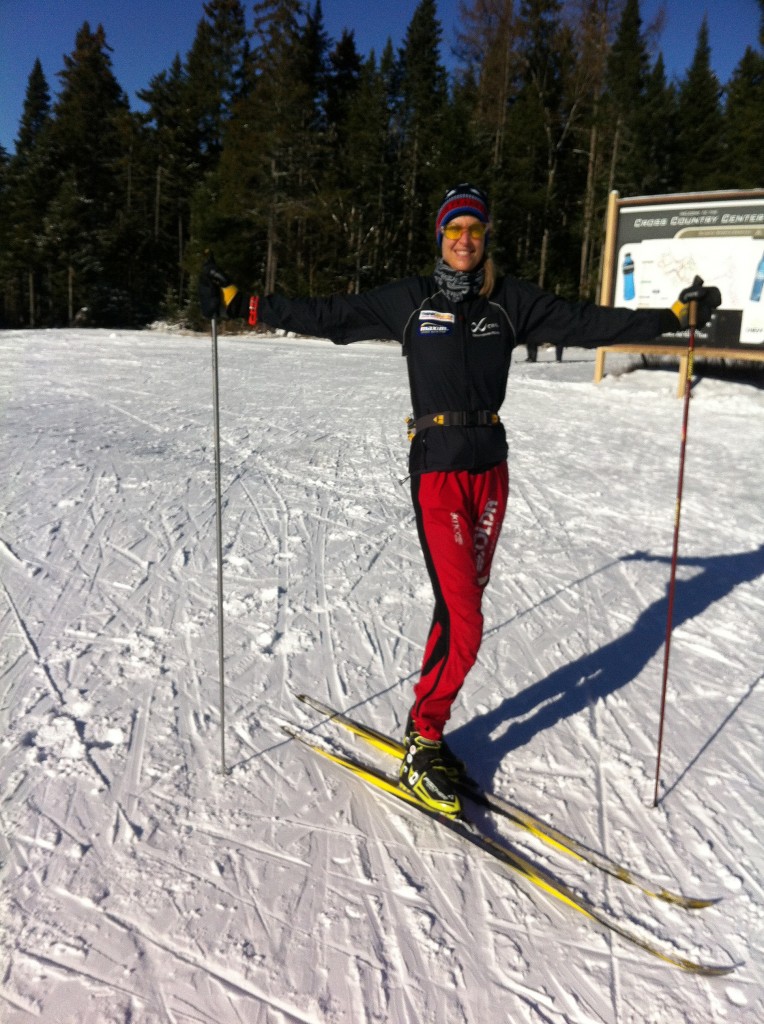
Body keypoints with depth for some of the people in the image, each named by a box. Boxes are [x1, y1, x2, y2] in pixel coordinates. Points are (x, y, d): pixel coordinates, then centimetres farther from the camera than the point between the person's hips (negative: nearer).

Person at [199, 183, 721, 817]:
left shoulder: (512, 301, 8)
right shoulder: (408, 300, 3)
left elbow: (586, 323, 10)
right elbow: (327, 316, 4)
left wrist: (675, 316, 8)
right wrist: (243, 304, 1)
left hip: (491, 470, 4)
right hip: (437, 471, -4)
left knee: (465, 601, 9)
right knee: (462, 619, -9)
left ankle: (428, 721, 25)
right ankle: (422, 744, 8)